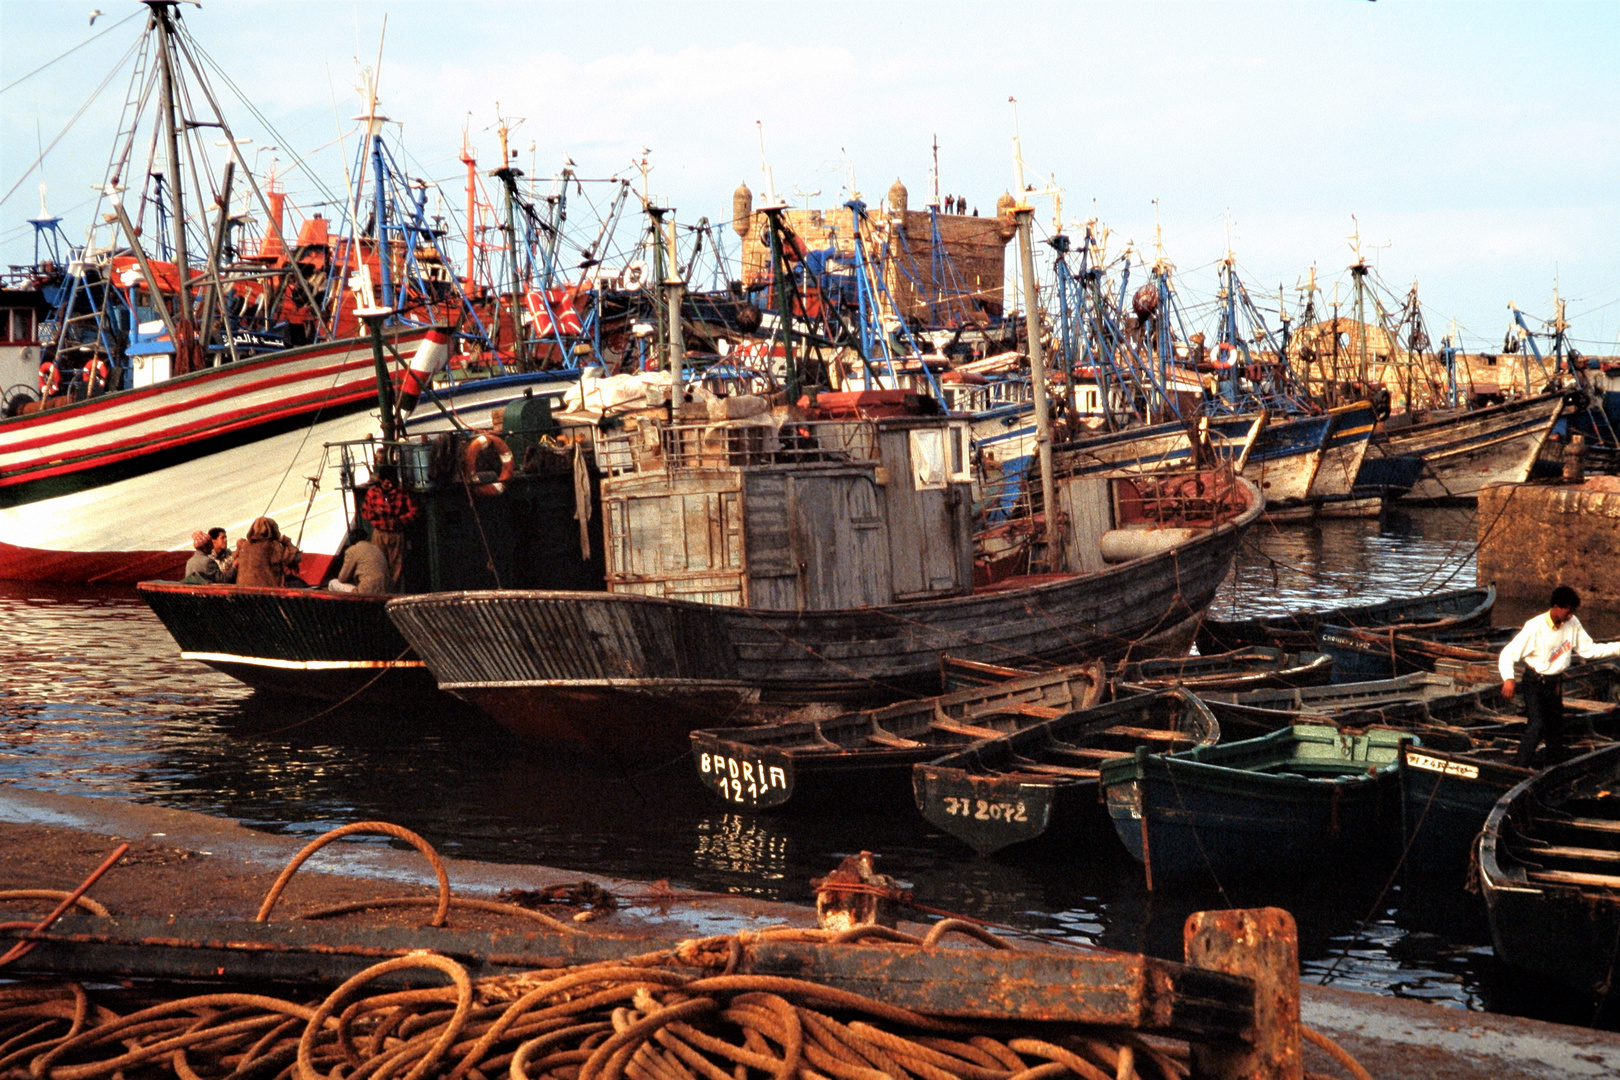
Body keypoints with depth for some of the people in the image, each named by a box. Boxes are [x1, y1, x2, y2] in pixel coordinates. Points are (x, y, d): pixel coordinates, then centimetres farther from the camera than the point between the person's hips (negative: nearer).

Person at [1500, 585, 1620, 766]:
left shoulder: (1573, 624, -6)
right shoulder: (1535, 628, -23)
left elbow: (1589, 649, 3)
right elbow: (1508, 654, -21)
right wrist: (1508, 679, -37)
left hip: (1555, 683, 6)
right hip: (1535, 683, -6)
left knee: (1556, 726, 15)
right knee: (1536, 726, -16)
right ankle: (1518, 769, -7)